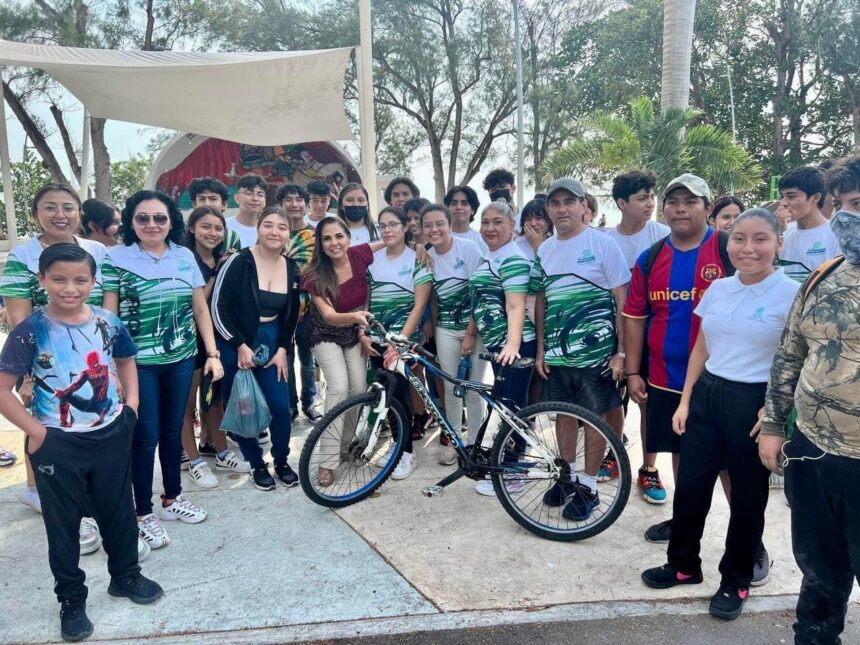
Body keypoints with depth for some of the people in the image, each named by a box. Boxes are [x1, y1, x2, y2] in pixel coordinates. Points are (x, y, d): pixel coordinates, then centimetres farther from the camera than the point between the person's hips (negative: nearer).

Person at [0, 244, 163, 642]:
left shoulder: (108, 323, -4)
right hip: (57, 443, -3)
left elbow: (126, 361, 14)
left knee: (118, 510, 17)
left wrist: (131, 404, 3)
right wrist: (36, 431, -15)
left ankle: (126, 576, 40)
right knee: (62, 523, 12)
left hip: (111, 435, 3)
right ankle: (71, 599, 31)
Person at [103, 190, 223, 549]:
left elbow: (200, 309, 7)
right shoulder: (117, 259, -6)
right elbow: (109, 315, -7)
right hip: (138, 363, -3)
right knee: (146, 436, 4)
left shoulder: (185, 257, 4)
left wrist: (213, 353, 3)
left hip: (181, 360, 4)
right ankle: (142, 514, 21)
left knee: (173, 431, 15)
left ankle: (172, 499, 33)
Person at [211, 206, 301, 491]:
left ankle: (281, 461, 22)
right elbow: (218, 307, -14)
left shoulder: (291, 269, 2)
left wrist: (282, 349, 1)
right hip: (235, 343, -3)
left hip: (272, 343, 4)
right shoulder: (239, 262, -14)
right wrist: (240, 346, -15)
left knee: (281, 406, -1)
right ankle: (257, 464, 24)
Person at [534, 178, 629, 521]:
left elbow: (622, 301, -8)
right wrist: (540, 348, 9)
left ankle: (588, 485, 21)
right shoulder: (544, 250, 7)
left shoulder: (603, 244, -8)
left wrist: (622, 352, -11)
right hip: (556, 354, 5)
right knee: (564, 414, 14)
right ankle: (567, 474, 31)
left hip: (596, 352, -4)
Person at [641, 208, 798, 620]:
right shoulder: (718, 288, 5)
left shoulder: (791, 294, -10)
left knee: (746, 496, 10)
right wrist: (685, 400, 9)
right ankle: (684, 564, 31)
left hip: (754, 401, -5)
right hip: (706, 395, 5)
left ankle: (736, 580, 30)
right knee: (689, 484, 11)